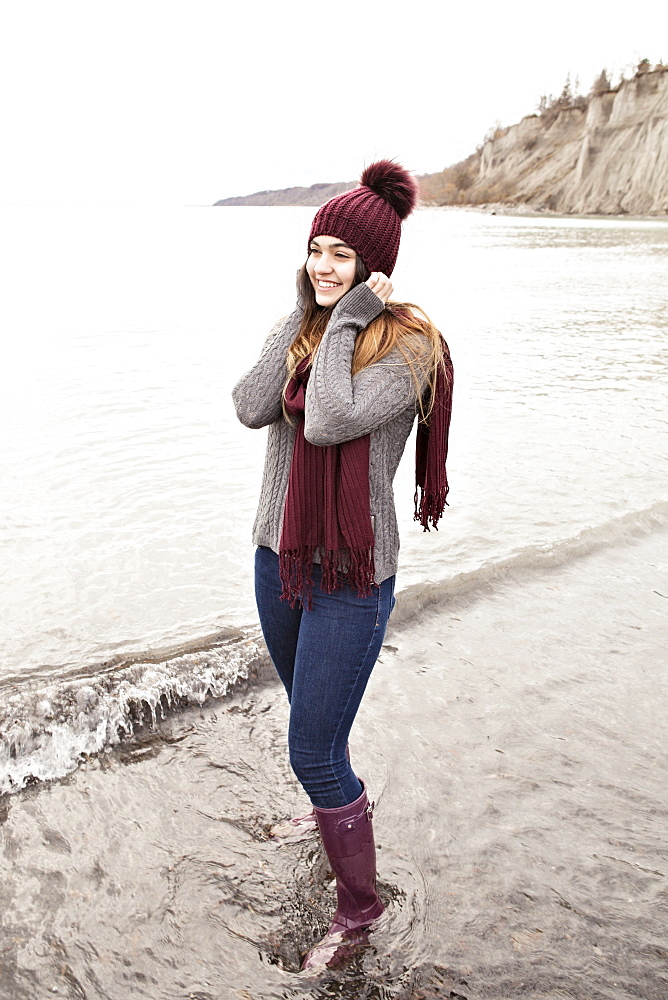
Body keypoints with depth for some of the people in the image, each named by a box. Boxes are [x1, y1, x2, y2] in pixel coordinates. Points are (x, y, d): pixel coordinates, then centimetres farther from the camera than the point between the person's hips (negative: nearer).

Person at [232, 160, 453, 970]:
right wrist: (305, 314, -12)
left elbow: (329, 422, -29)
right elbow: (251, 409, -13)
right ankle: (340, 803, 56)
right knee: (311, 714, 26)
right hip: (278, 554, 7)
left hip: (351, 574, -7)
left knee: (312, 750, -2)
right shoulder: (300, 327, 4)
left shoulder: (407, 347, -15)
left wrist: (344, 322, -20)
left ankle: (359, 904, 23)